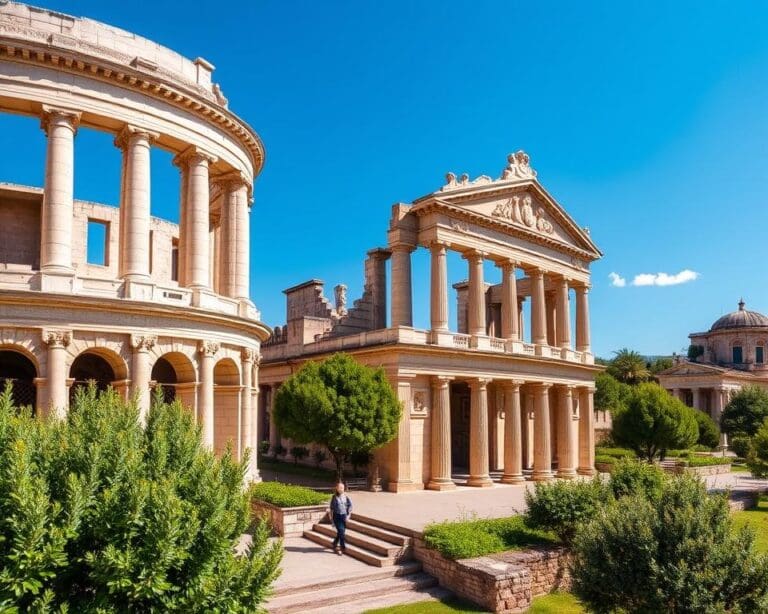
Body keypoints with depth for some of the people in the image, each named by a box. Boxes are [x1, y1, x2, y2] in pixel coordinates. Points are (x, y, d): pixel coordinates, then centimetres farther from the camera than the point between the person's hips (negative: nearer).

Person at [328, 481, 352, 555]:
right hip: (337, 516, -3)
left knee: (340, 532, 9)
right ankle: (343, 547, -4)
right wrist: (331, 518, 0)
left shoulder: (346, 497, 1)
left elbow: (350, 506, 6)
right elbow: (331, 508, 1)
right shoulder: (334, 497, -4)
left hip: (344, 516, 3)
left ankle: (335, 544, 32)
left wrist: (349, 515, -4)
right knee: (341, 531, -12)